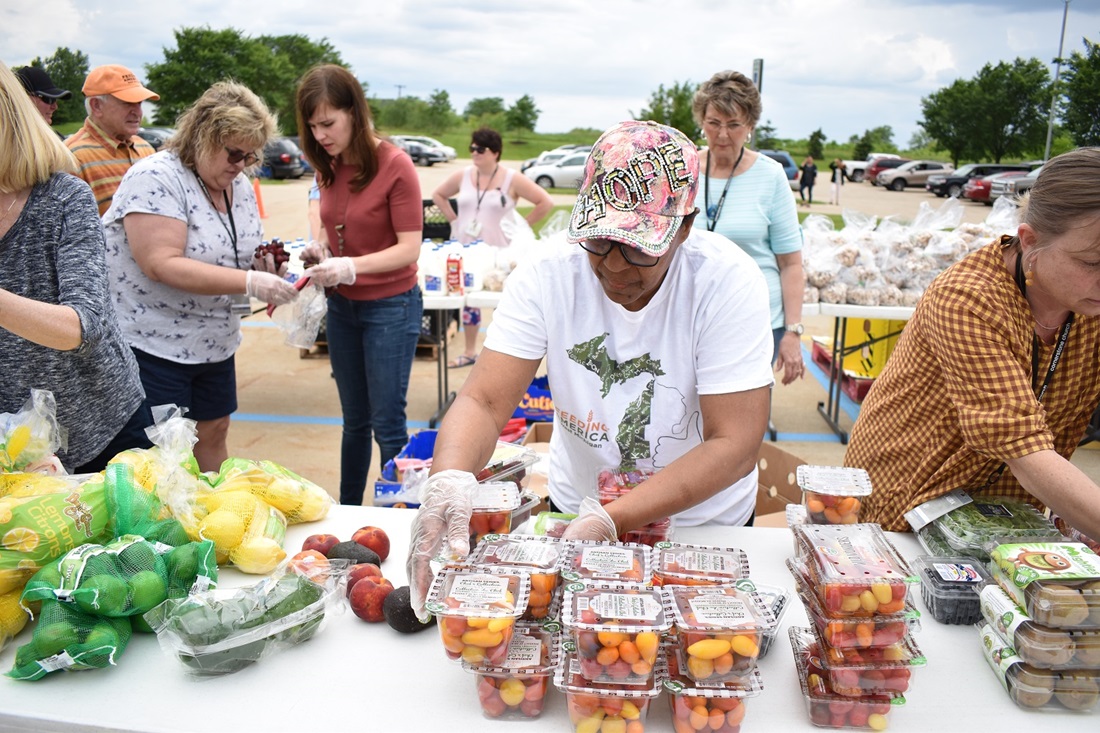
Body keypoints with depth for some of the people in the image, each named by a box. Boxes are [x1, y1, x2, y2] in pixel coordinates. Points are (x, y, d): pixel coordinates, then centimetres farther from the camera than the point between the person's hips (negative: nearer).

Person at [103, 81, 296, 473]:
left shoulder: (241, 186, 6)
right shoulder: (155, 178, -18)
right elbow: (161, 265, -28)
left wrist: (263, 263, -6)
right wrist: (249, 282, -33)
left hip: (215, 344, 7)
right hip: (152, 345, -7)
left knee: (214, 433, 16)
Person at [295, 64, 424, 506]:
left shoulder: (394, 165, -16)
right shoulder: (328, 166, 2)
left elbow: (409, 248, -18)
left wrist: (352, 266, -31)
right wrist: (319, 247, -6)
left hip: (390, 307, -6)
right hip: (342, 306, 6)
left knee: (387, 423, 0)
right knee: (355, 420, 15)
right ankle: (346, 513, 27)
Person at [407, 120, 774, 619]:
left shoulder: (728, 282, -18)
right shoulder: (546, 277, -11)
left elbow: (734, 444, -21)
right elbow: (483, 400, -14)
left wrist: (608, 520, -31)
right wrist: (449, 478, -37)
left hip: (703, 519, -1)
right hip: (573, 507, 2)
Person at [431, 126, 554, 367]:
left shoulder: (512, 180, -7)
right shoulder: (463, 177, 4)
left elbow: (546, 202, -7)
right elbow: (438, 195, 21)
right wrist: (454, 219, 9)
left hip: (499, 251, -4)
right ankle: (470, 352, 24)